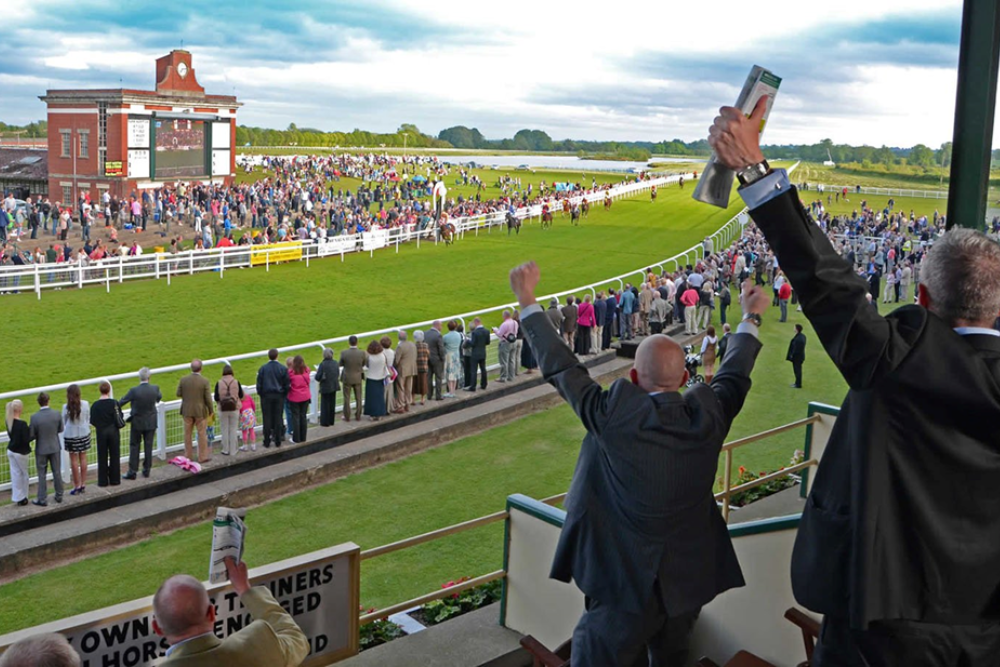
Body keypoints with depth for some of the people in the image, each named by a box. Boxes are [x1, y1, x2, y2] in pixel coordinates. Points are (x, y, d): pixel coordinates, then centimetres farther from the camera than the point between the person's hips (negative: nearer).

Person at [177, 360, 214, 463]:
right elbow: (208, 398, -12)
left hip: (187, 411, 3)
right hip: (200, 411, -3)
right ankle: (203, 457, 15)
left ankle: (188, 456, 22)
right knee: (202, 434, 8)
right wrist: (211, 410, 2)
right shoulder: (204, 382, -15)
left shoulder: (183, 380, -8)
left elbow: (178, 394, 0)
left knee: (187, 434, 14)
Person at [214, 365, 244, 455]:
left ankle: (225, 450, 13)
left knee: (224, 430, 9)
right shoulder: (236, 382, -8)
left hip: (223, 410, -1)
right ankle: (233, 450, 11)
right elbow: (241, 396, 2)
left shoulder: (219, 383, -10)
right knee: (233, 430, 8)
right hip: (234, 409, 1)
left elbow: (216, 398, -7)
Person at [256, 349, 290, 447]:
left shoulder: (262, 368, -6)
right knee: (278, 419, 6)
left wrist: (260, 393, 12)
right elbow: (286, 385, 1)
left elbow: (259, 384, -2)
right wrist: (284, 394, 14)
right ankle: (278, 441, 10)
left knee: (267, 419, 4)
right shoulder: (283, 369, -4)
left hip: (266, 396, -1)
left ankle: (267, 442, 7)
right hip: (279, 396, 1)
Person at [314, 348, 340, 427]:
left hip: (325, 388, -5)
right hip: (334, 387, 5)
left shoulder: (323, 364, -21)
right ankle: (331, 421, 25)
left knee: (325, 405, 8)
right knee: (332, 404, 16)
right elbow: (338, 374, 6)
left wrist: (317, 371, 0)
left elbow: (318, 378, -18)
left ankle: (325, 422, 14)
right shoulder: (335, 363, -3)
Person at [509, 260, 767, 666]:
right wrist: (752, 317, 29)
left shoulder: (615, 416, -21)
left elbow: (560, 367, -10)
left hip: (628, 590, -4)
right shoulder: (709, 416, -10)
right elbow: (734, 374, 11)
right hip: (692, 583, 5)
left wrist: (527, 301, 2)